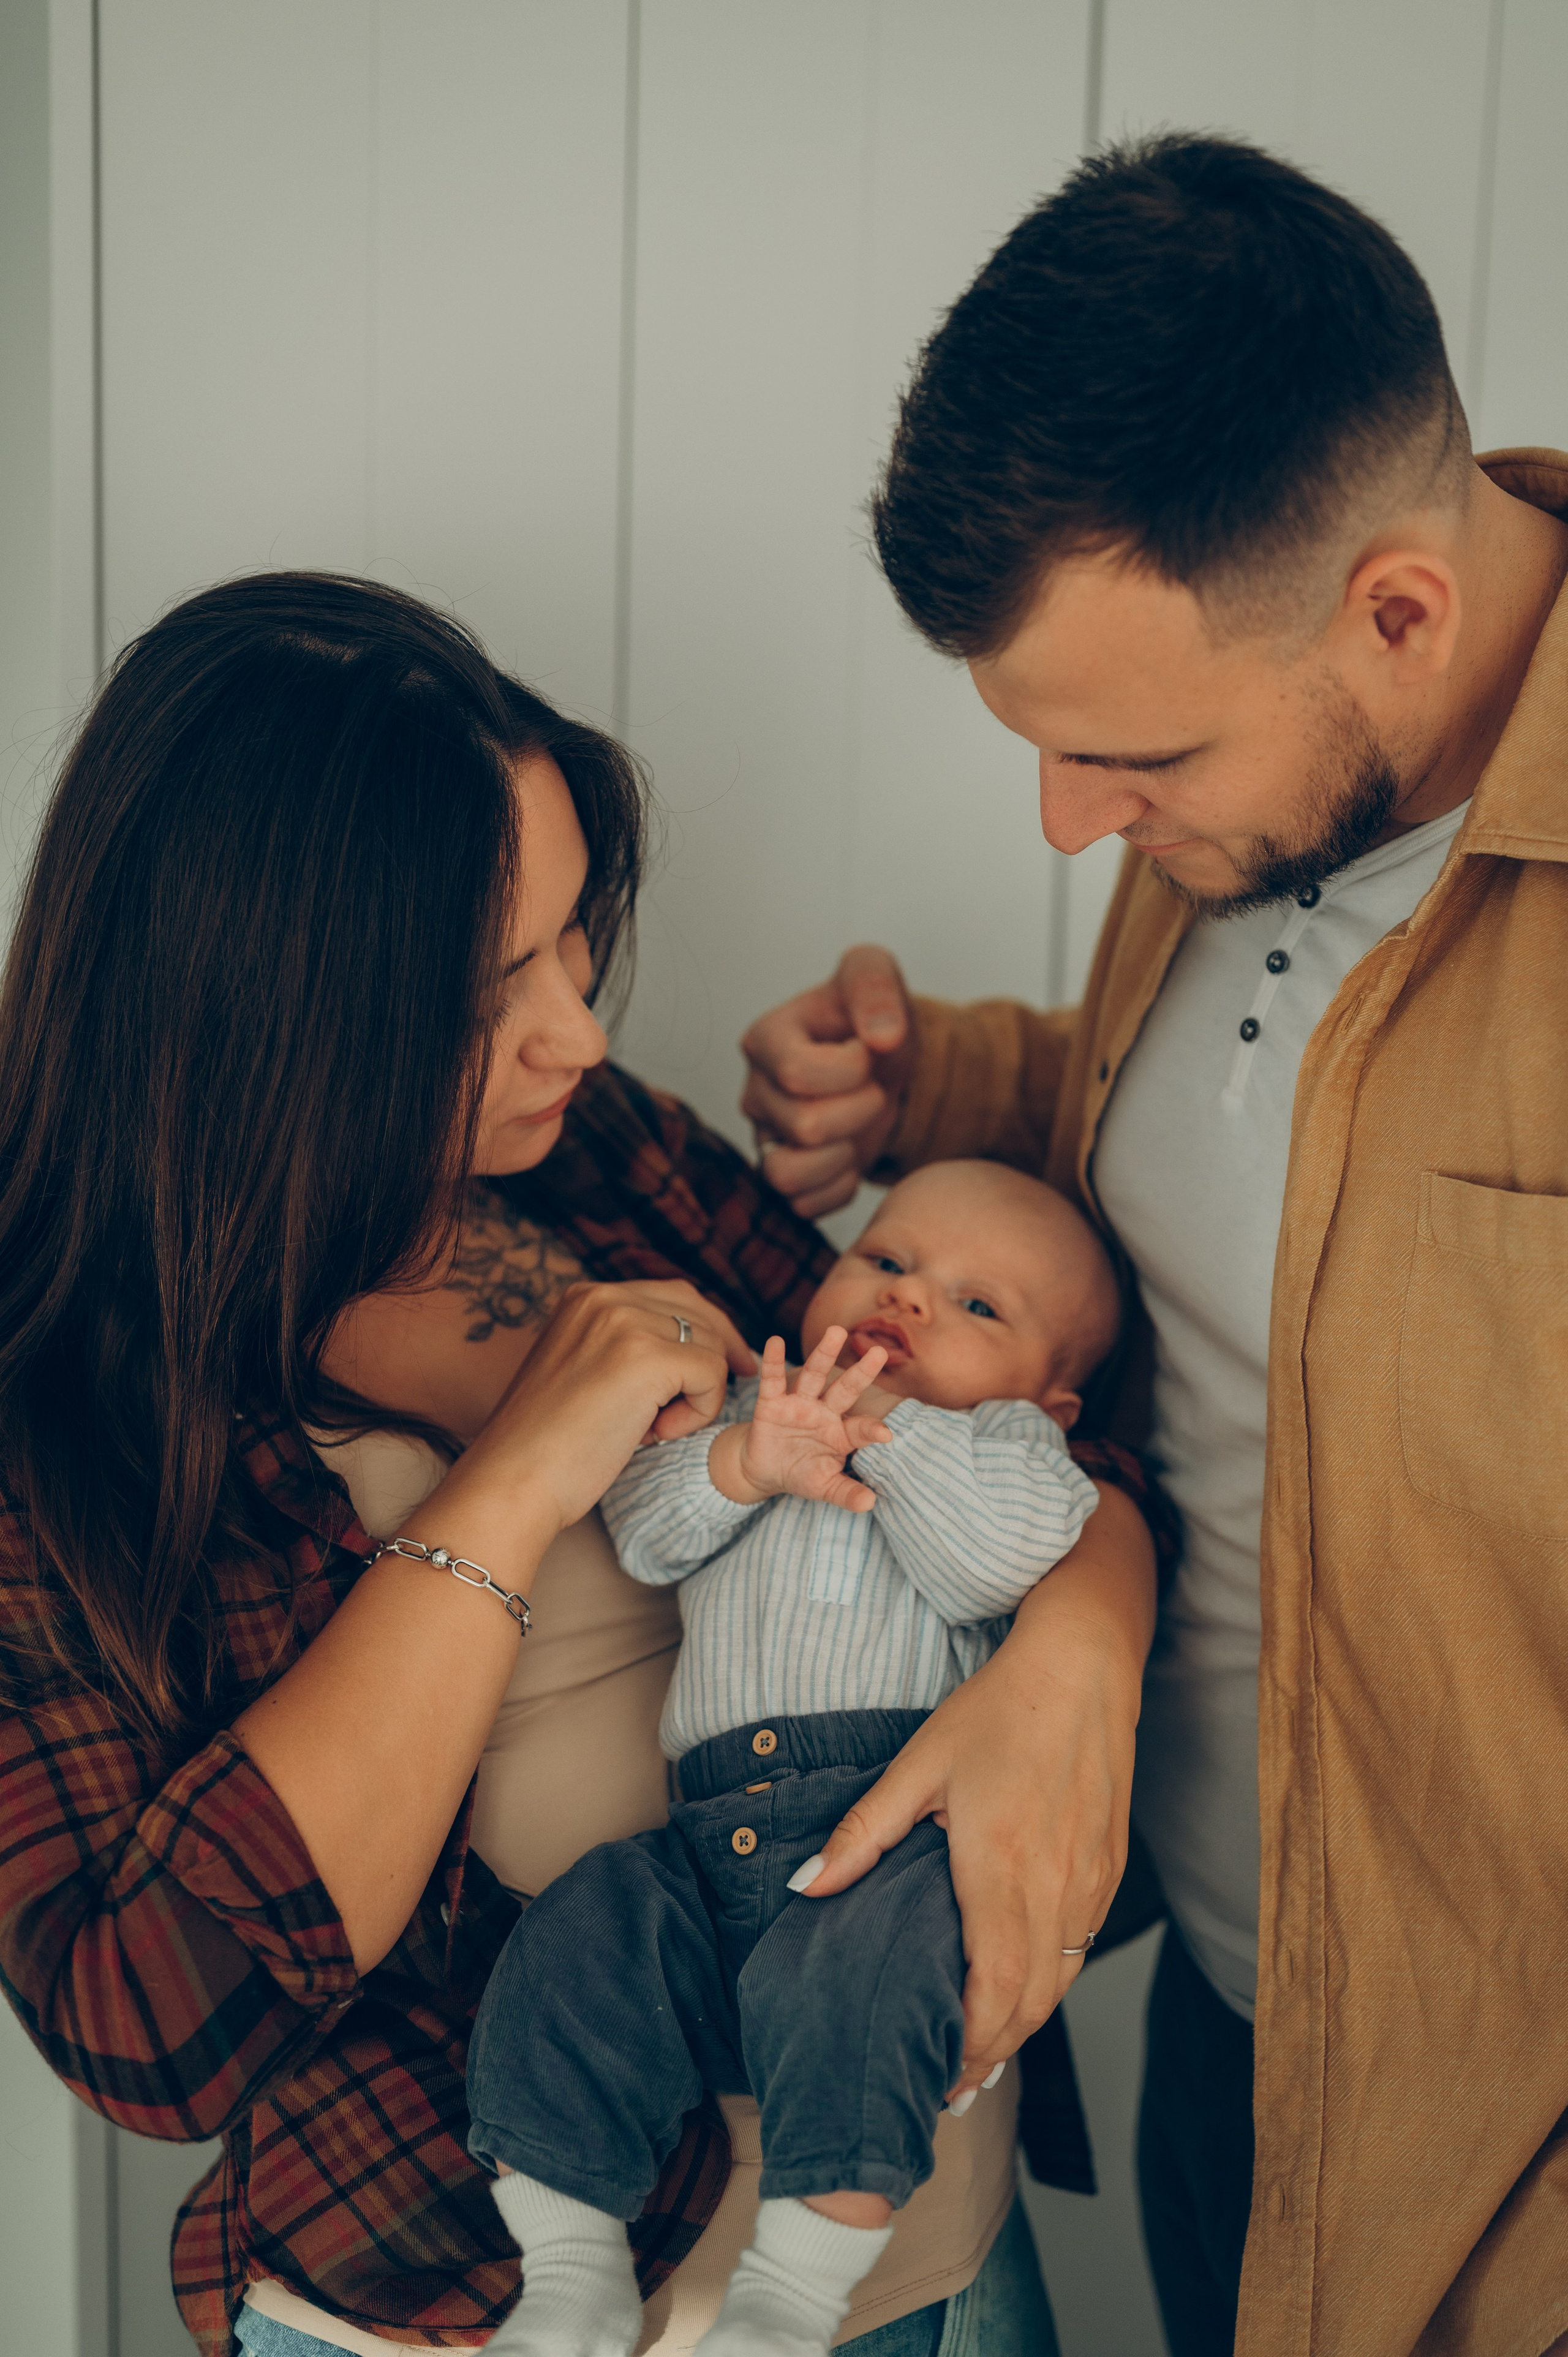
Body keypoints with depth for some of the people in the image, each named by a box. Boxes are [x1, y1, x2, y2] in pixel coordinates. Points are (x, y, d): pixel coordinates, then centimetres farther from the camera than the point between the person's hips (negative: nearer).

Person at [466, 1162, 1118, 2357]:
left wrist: (880, 1431, -3)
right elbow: (641, 1526, 11)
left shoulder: (1008, 1445, 19)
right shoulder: (742, 1406, 28)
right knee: (575, 1941, -18)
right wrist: (741, 1464, -8)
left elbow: (1004, 1552, -4)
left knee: (867, 1956, -33)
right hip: (708, 1841, 4)